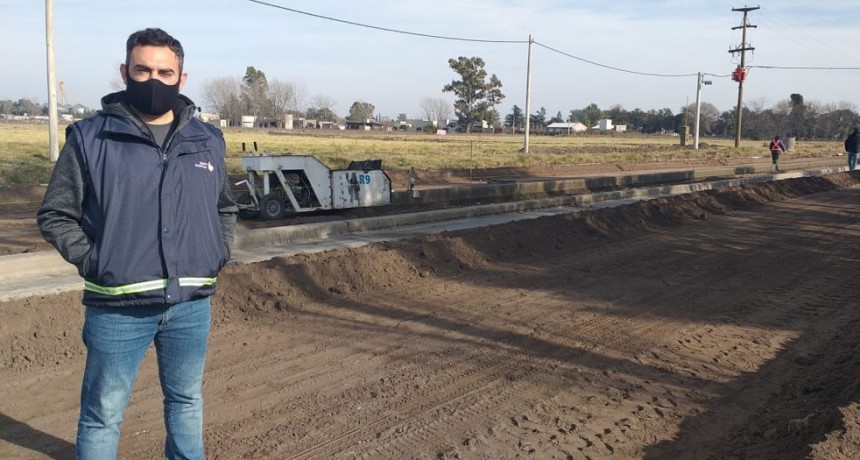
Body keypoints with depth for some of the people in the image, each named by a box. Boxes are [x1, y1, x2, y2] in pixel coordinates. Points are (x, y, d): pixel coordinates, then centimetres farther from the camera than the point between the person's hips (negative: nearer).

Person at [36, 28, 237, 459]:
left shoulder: (207, 141, 6)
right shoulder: (90, 137, -6)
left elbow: (225, 208, 20)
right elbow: (55, 214, -1)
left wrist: (218, 254, 6)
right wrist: (93, 261, -11)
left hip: (192, 303, 4)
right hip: (118, 307, -3)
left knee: (186, 400, 20)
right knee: (103, 412, 8)